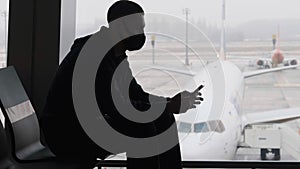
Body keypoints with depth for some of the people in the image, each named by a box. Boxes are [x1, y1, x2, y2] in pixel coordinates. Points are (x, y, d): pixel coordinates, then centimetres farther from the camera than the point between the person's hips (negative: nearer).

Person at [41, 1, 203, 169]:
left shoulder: (116, 54, 5)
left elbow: (136, 94, 9)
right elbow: (116, 107, -30)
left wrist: (170, 102, -7)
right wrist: (169, 107, -24)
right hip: (65, 134, -9)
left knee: (163, 120, 1)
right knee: (141, 127, -27)